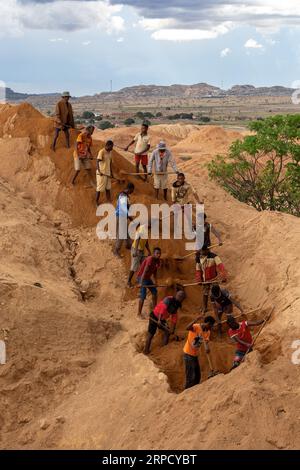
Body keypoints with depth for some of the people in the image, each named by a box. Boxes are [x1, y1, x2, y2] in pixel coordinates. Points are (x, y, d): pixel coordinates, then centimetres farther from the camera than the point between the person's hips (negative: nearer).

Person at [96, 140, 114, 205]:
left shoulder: (110, 152, 7)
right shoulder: (102, 152, -17)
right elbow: (98, 161, -23)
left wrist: (111, 172, 18)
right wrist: (99, 171, -33)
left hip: (108, 173, 7)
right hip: (101, 173, -7)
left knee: (108, 188, 14)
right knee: (99, 188, 1)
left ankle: (109, 201, 23)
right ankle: (97, 202, 12)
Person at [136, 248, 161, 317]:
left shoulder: (158, 261, 1)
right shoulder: (150, 259, -25)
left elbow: (155, 272, 13)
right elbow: (144, 271, -33)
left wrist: (155, 282, 12)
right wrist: (141, 283, -40)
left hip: (148, 278, 9)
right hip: (141, 277, -9)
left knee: (154, 292, 13)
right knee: (143, 295, -14)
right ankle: (139, 313, -8)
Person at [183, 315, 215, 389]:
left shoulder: (207, 332, 4)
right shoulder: (196, 327, -19)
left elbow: (206, 342, -7)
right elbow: (187, 328, -40)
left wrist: (207, 348, -30)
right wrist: (196, 320, -52)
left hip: (195, 355, 8)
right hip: (188, 354, -8)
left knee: (197, 376, 17)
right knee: (190, 377, -7)